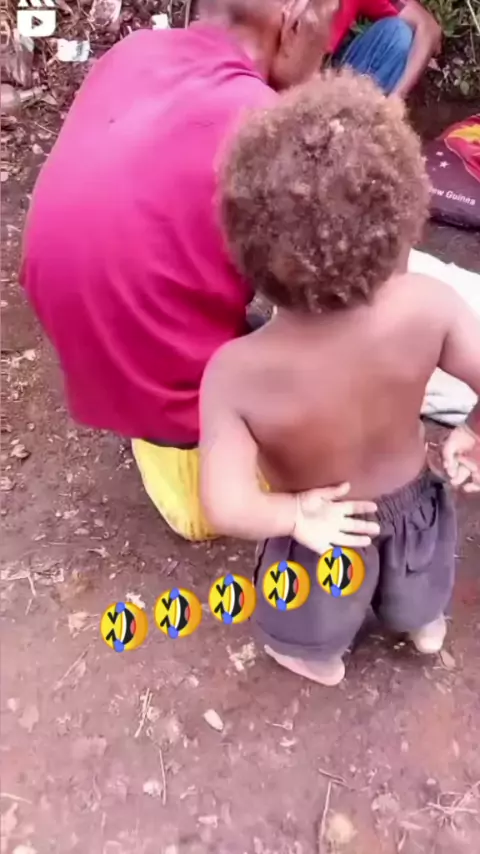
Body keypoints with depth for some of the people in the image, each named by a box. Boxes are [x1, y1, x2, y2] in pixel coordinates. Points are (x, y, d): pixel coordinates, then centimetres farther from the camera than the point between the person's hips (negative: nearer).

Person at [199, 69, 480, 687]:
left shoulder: (235, 372, -38)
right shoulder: (426, 308, -34)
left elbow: (227, 510, -40)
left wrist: (293, 514, -21)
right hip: (411, 502, 3)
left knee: (316, 618, 36)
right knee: (416, 576, 41)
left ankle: (319, 658, 69)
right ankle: (426, 623, 73)